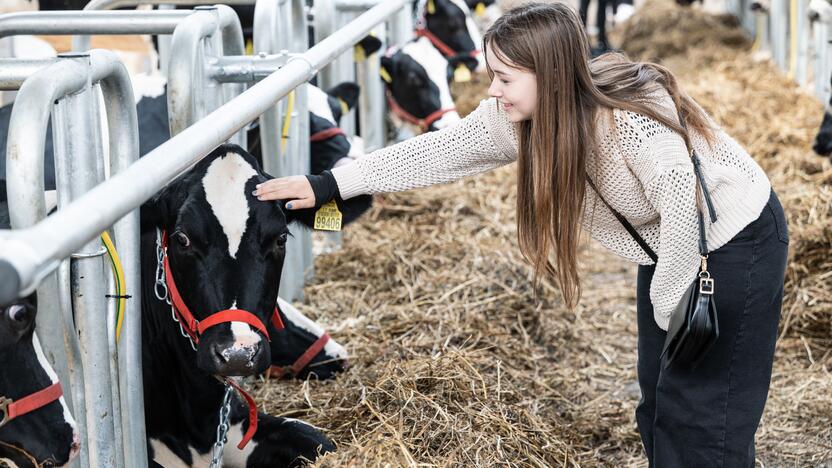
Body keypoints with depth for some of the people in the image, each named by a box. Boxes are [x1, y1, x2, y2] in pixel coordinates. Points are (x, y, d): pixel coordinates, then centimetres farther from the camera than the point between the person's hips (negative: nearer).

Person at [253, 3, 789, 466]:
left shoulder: (632, 118, -35)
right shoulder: (518, 118, -12)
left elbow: (685, 212, -30)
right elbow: (437, 151, -7)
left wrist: (668, 310, -20)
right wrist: (328, 185, -7)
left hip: (736, 241, -8)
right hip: (668, 249, 8)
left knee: (702, 416, -3)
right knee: (658, 396, 15)